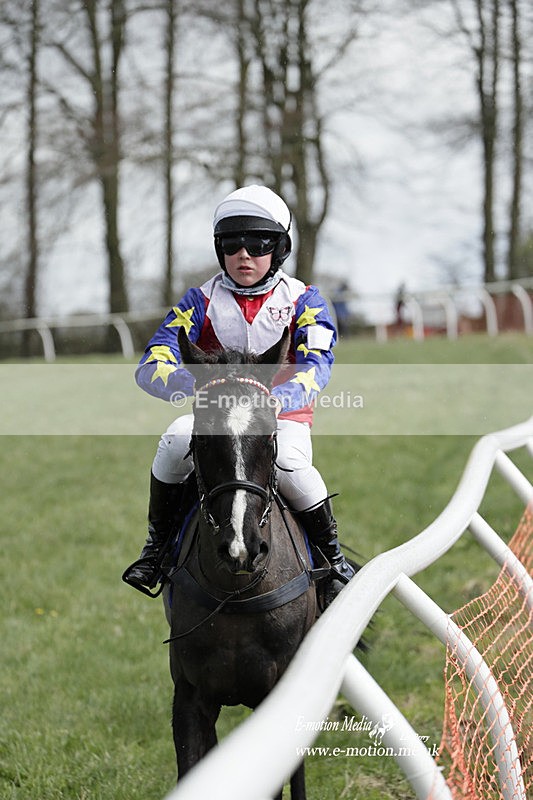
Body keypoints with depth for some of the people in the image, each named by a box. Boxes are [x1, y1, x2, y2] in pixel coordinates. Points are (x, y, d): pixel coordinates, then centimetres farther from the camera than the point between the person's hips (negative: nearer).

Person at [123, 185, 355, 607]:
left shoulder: (303, 301, -2)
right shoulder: (203, 302, 0)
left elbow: (317, 365, -18)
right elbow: (151, 367, -10)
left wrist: (274, 398, -41)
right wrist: (195, 385, -35)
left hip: (284, 415, -1)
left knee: (289, 464, -35)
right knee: (176, 444, -31)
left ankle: (335, 558, -10)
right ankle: (158, 545, -8)